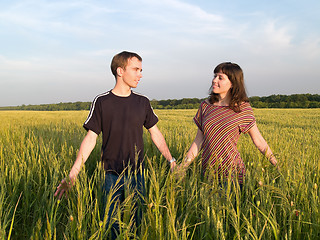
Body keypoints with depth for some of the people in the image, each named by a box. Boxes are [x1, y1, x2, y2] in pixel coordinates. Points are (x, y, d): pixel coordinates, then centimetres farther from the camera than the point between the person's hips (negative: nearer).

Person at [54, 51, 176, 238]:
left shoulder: (143, 102, 3)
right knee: (111, 222, 5)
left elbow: (155, 133, 11)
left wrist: (171, 160, 9)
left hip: (136, 173, 2)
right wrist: (72, 174, -12)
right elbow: (90, 138, -5)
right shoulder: (101, 102, -5)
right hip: (111, 175, -2)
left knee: (137, 220, 8)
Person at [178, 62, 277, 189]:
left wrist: (277, 166, 0)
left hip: (232, 173, -3)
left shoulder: (242, 108, -4)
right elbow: (199, 140, 8)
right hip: (209, 171, 3)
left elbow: (259, 141, 3)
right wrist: (182, 166, 5)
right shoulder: (205, 106, 4)